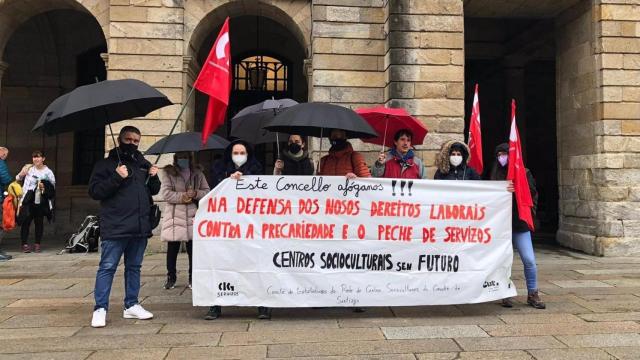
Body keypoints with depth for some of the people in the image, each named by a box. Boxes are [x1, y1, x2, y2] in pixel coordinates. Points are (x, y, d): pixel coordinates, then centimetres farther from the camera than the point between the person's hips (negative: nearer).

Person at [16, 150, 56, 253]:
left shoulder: (48, 172, 4)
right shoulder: (28, 169, 6)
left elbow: (52, 188, 5)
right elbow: (18, 179, 15)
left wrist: (44, 188, -14)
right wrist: (21, 174, -5)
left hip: (41, 201, 0)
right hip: (28, 201, 0)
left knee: (39, 222, 6)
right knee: (26, 221, -4)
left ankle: (37, 244, 15)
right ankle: (25, 244, 3)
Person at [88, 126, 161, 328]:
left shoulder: (143, 164, 15)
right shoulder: (106, 164, 0)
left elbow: (154, 191, 22)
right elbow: (94, 191, -8)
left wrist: (154, 177, 2)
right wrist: (116, 177, -18)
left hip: (140, 227, 5)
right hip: (115, 228, -5)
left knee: (134, 267, 13)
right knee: (107, 267, -3)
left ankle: (131, 305, 22)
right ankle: (100, 309, 5)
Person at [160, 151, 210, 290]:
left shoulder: (198, 173, 12)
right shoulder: (169, 173, 4)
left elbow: (207, 191, 10)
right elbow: (165, 192, -5)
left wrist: (196, 194, -9)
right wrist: (181, 196, -15)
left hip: (193, 216, 2)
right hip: (174, 216, -2)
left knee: (193, 247, 4)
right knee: (172, 247, 2)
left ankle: (193, 278, 16)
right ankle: (171, 277, 16)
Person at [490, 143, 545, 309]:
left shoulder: (524, 173, 5)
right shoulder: (496, 175, 9)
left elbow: (533, 194, 9)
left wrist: (529, 214, 1)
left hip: (520, 223, -1)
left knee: (529, 260, -5)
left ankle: (532, 294, 10)